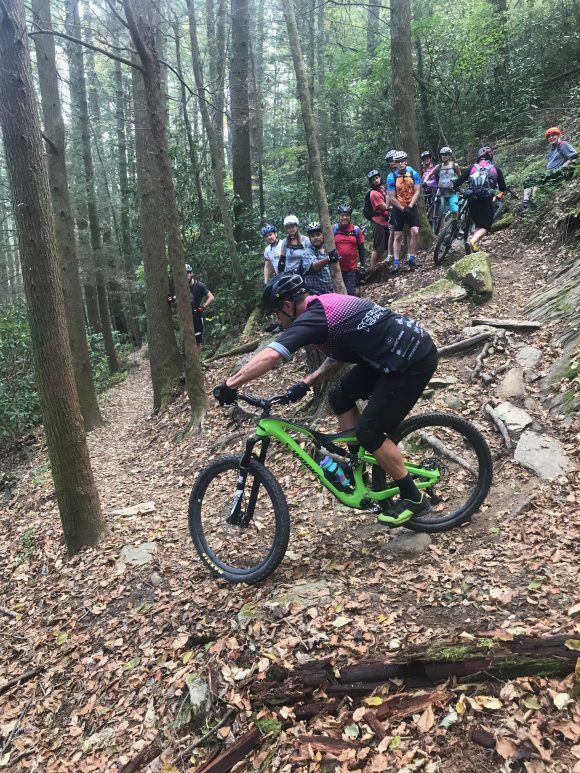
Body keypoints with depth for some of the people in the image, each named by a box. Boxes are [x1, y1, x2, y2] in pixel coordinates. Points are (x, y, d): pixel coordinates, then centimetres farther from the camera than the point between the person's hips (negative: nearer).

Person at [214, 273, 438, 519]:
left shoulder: (312, 318, -18)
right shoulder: (325, 306, 12)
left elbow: (270, 356, -30)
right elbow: (337, 357, 19)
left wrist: (230, 384, -24)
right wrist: (306, 383, 10)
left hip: (414, 359, -10)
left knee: (370, 431, -7)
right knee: (340, 398, 10)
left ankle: (414, 498, 7)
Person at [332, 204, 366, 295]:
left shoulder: (356, 230, 1)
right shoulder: (333, 229, -2)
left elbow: (361, 249, 7)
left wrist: (362, 265, 4)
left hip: (351, 268, 0)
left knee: (351, 293, 0)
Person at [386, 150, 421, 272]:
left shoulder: (414, 174, -6)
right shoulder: (391, 177, -11)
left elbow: (417, 192, -6)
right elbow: (392, 198, -12)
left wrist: (410, 206, -18)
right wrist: (403, 209, -17)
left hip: (411, 207, 1)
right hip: (398, 208, -1)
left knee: (414, 232, -11)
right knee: (398, 235, -1)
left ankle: (411, 258, -1)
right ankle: (396, 262, 1)